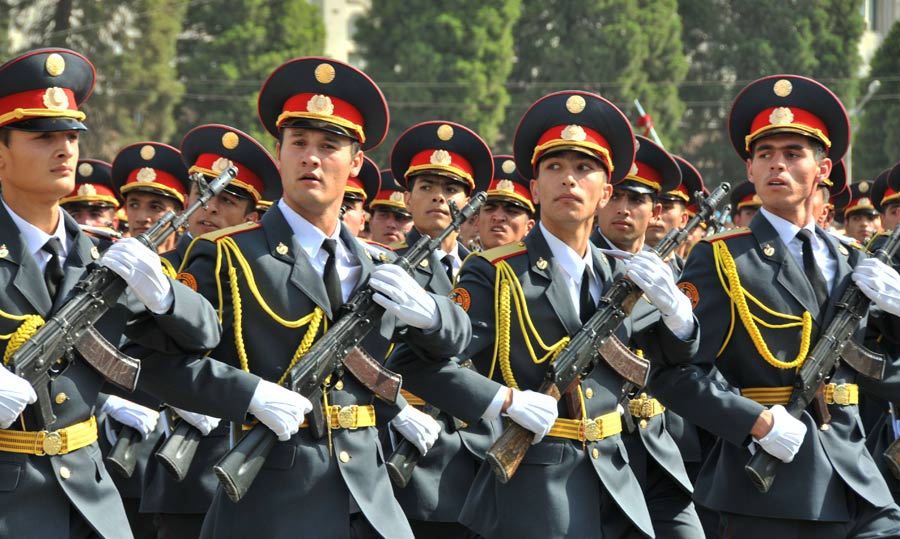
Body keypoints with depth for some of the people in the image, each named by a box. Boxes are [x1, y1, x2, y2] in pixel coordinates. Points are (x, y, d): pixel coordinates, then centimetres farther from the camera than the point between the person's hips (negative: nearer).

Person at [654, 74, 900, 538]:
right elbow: (674, 373, -9)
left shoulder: (852, 265, 14)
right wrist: (760, 423, -17)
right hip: (772, 493, -5)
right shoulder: (721, 261, -2)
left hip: (858, 483, 5)